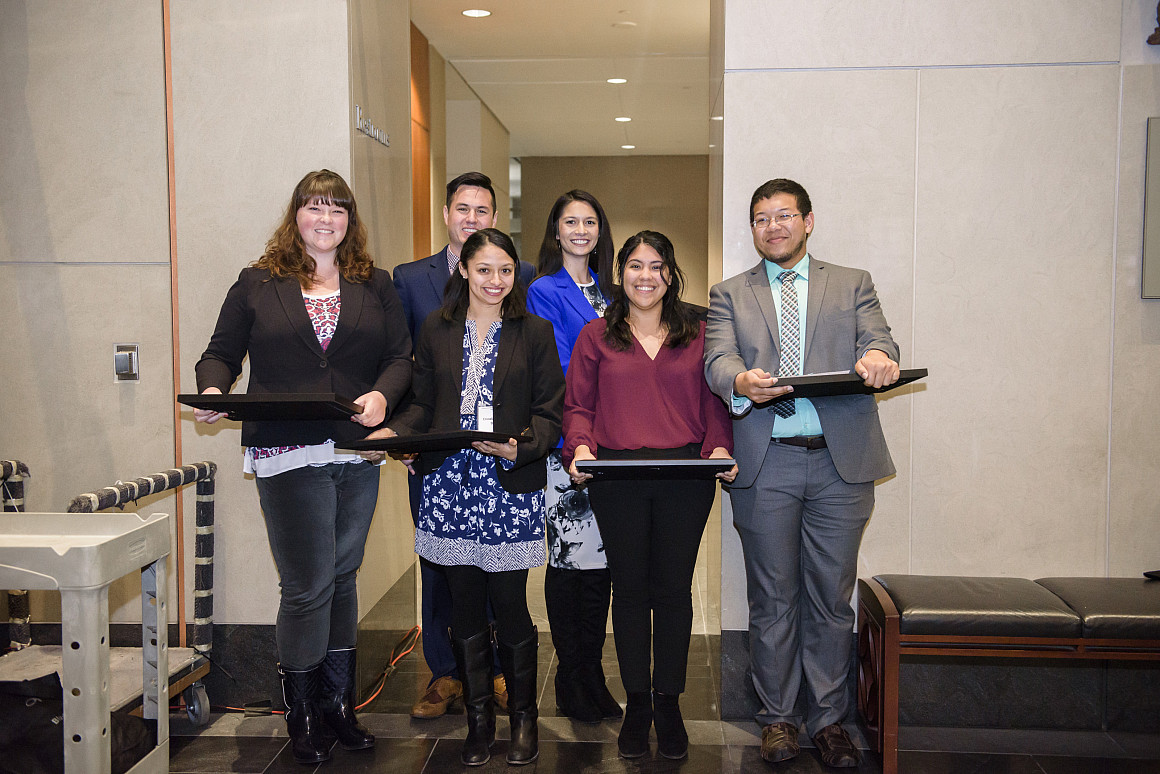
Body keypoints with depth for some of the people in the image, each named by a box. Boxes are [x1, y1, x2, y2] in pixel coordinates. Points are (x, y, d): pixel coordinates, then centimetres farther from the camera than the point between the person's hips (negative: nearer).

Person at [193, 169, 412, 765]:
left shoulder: (375, 286, 11)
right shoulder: (257, 284, 7)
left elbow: (401, 356, 5)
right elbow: (222, 352, 7)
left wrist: (382, 395, -14)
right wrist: (213, 388, -14)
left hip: (357, 453, 3)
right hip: (288, 456, -3)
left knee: (341, 576, 13)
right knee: (308, 586, -3)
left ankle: (337, 699, 27)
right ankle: (301, 713, 15)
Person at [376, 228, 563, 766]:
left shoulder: (535, 333, 4)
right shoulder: (436, 330, 11)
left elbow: (550, 413, 1)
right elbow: (424, 403, 12)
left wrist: (520, 447, -17)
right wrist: (393, 431, -7)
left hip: (511, 485, -2)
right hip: (450, 482, 2)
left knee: (509, 603, 0)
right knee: (465, 605, 8)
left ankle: (523, 716, 20)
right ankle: (479, 718, 23)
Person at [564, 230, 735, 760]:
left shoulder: (698, 335, 11)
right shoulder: (596, 336, 9)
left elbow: (714, 403, 10)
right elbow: (578, 405, 7)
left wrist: (720, 448, -8)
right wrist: (581, 447, -11)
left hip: (686, 475, 0)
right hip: (616, 477, 0)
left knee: (674, 587, 4)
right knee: (630, 587, 6)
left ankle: (669, 704, 19)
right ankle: (637, 703, 20)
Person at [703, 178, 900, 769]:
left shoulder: (853, 284, 13)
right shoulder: (729, 294, 12)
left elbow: (877, 341, -2)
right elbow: (716, 359, -4)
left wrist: (878, 356, -27)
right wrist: (740, 381, -27)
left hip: (840, 460, 0)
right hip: (765, 462, 0)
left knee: (832, 597, 6)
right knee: (773, 598, 7)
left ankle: (828, 719, 20)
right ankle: (777, 716, 21)